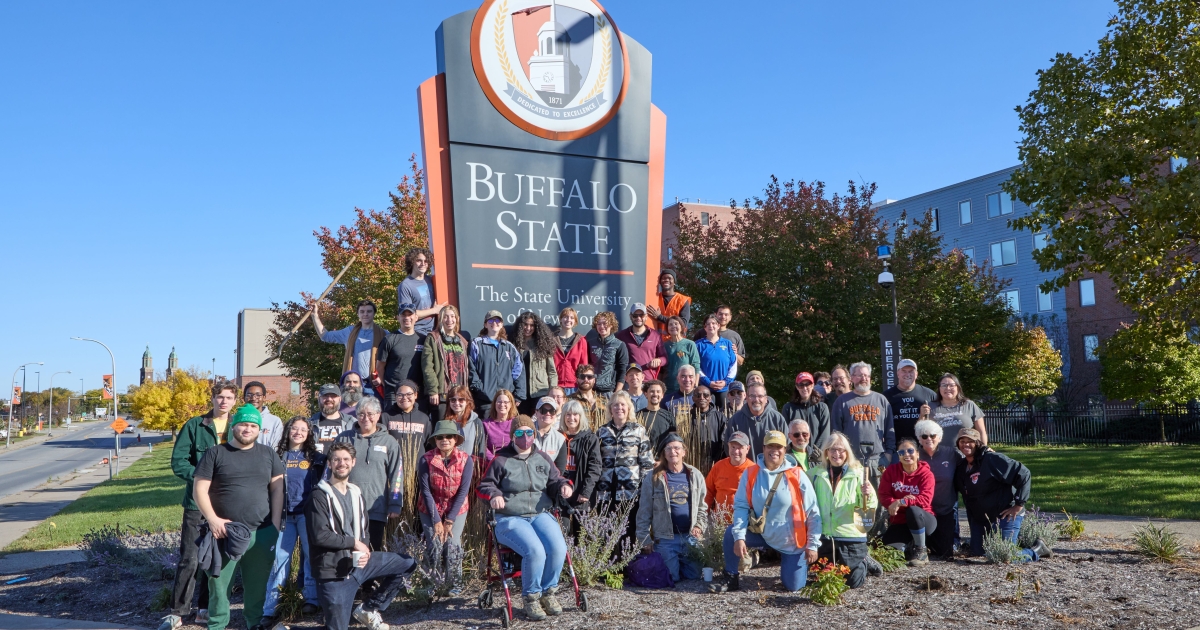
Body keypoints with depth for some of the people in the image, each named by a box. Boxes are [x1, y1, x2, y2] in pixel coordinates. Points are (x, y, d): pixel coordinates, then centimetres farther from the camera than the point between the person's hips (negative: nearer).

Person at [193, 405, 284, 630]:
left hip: (262, 532, 2)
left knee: (258, 584, 11)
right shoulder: (215, 453, 2)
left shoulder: (268, 454, 10)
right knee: (220, 583, 3)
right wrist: (212, 519, -13)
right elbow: (199, 489, -1)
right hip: (225, 531, -2)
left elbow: (277, 488, 8)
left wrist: (275, 524, -1)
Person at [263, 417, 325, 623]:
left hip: (308, 514, 0)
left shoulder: (316, 457, 7)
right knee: (279, 558, -2)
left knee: (311, 555, 3)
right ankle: (269, 610, 1)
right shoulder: (278, 456, 9)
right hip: (284, 515, 1)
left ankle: (312, 599, 15)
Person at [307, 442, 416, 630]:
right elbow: (319, 535, -21)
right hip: (334, 571, -7)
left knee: (408, 564, 4)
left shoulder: (356, 494, 13)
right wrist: (354, 542, -14)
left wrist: (364, 552, -5)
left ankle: (368, 609, 11)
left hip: (358, 562, 7)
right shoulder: (320, 496, -10)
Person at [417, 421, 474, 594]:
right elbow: (425, 491, -11)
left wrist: (450, 521, -12)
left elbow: (463, 492, -10)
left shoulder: (466, 460, -11)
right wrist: (436, 521, -13)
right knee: (435, 546, -12)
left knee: (453, 544, -13)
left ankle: (456, 584, 6)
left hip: (456, 510, 0)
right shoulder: (426, 459, -13)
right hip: (430, 510, 0)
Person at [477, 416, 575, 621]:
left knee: (558, 548, -25)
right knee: (535, 551, -30)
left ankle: (548, 592, 1)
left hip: (541, 515, 4)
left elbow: (555, 480, 19)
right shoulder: (501, 460, 3)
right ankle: (531, 597, -5)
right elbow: (484, 485, 6)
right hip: (510, 518, -4)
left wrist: (563, 486, -5)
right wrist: (494, 495, -15)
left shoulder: (542, 459, 15)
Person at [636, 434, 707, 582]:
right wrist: (645, 540, -7)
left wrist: (699, 526, -3)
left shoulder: (695, 475, 7)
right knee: (672, 577, -7)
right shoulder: (654, 478, -3)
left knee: (694, 575, 3)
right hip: (665, 538, -3)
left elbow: (702, 507, 13)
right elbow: (644, 512, -3)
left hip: (690, 537, 3)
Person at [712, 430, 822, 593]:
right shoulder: (750, 473, -7)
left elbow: (813, 513, -9)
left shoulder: (797, 476, -14)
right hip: (761, 533, 2)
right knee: (731, 533, -20)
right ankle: (731, 579, 0)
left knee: (793, 586, 1)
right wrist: (739, 536, -23)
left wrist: (812, 545, -10)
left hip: (791, 541, -2)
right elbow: (741, 506, -10)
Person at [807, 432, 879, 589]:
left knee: (853, 581, -1)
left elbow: (870, 507, -11)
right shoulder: (817, 473, 1)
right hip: (824, 535, 3)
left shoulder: (857, 474, -6)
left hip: (851, 535, -3)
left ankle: (864, 562, 31)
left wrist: (868, 495, -32)